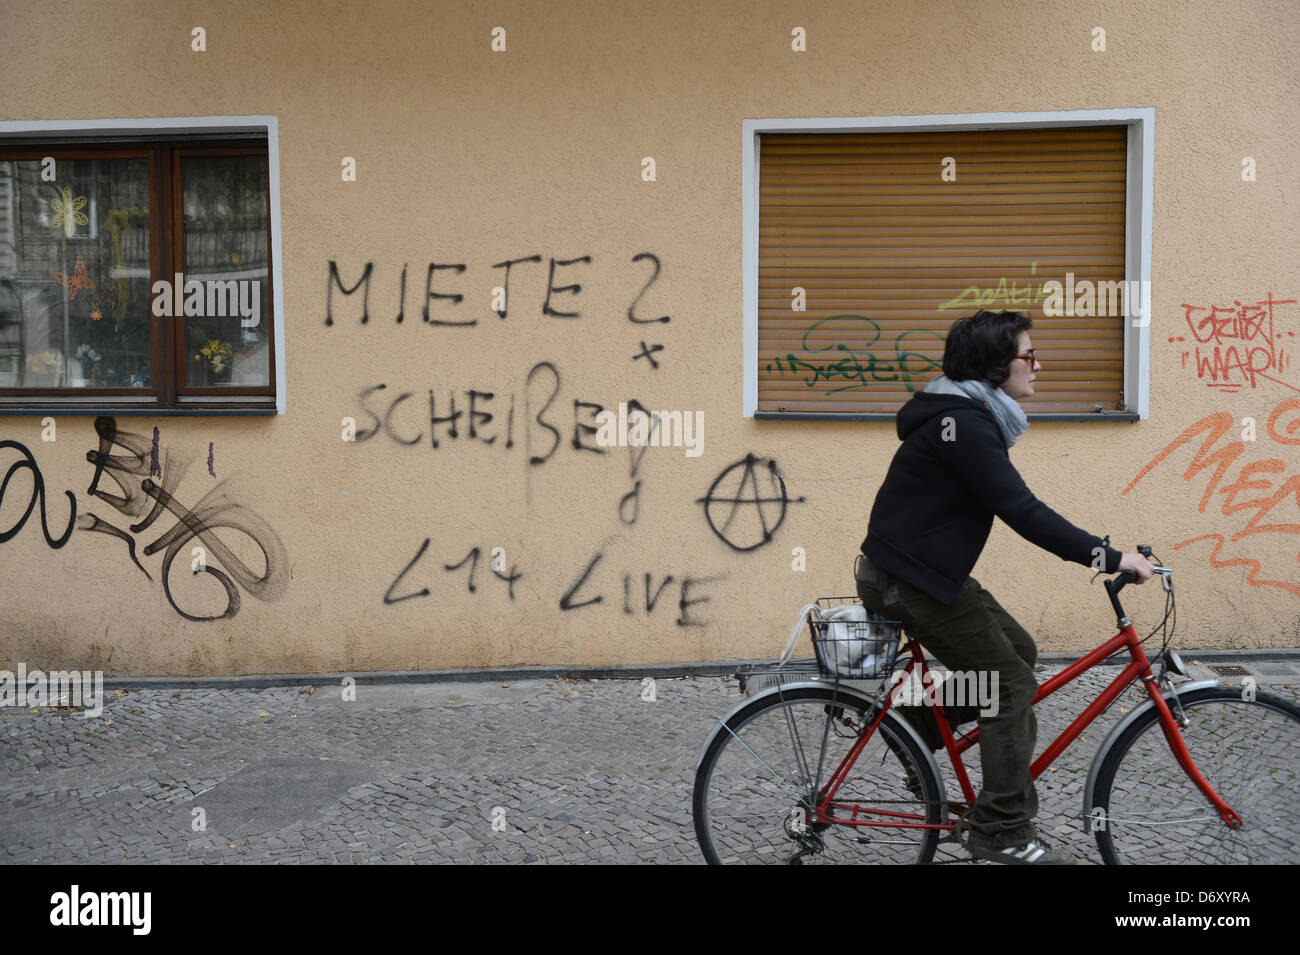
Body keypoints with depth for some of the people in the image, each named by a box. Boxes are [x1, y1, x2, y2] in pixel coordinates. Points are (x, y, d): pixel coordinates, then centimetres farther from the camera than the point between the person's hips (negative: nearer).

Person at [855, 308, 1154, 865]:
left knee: (1017, 649, 13)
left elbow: (1011, 505, 20)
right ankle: (1002, 832, 1)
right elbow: (1022, 511, -27)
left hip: (923, 567, 10)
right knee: (1012, 684, -6)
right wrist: (1111, 558, -24)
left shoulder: (970, 416, 11)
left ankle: (916, 717, 20)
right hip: (907, 579, -10)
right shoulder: (964, 424, -21)